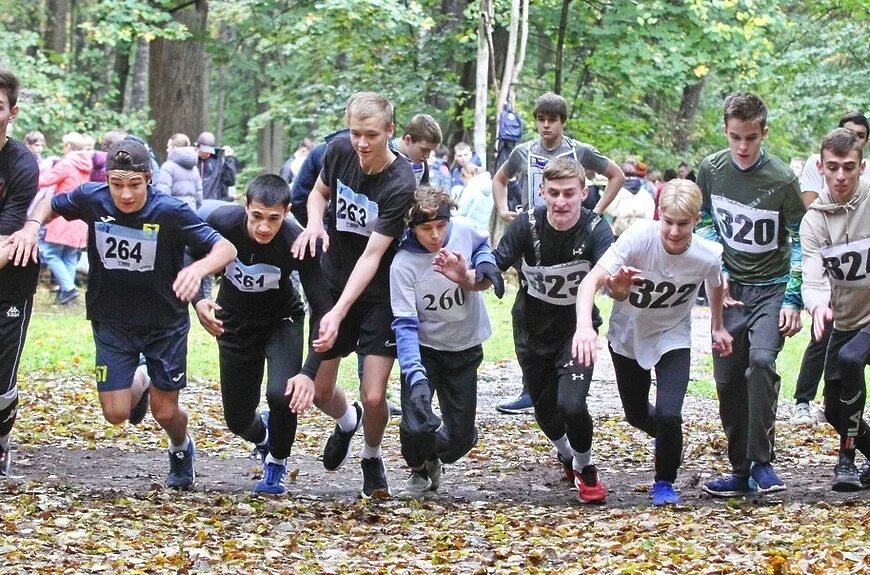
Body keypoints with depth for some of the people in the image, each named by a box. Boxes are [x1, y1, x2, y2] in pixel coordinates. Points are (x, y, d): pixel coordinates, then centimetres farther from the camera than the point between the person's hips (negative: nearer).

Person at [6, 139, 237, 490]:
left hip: (165, 322, -2)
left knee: (166, 413, 5)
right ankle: (138, 391, 33)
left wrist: (197, 269, -45)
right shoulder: (92, 199, -16)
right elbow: (52, 204, 5)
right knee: (116, 414, -4)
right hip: (112, 322, 2)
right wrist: (32, 226, -15)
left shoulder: (170, 212, -25)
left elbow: (225, 249, -25)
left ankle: (181, 450, 42)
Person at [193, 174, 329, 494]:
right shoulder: (222, 222, -28)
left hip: (281, 320, -2)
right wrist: (198, 300, -25)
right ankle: (262, 435, 45)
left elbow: (321, 310, -29)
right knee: (237, 420, 5)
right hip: (233, 321, 2)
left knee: (282, 394, -26)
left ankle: (276, 466, 5)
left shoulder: (298, 244, -32)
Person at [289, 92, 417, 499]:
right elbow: (319, 192, 12)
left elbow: (371, 256, -27)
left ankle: (372, 458, 22)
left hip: (379, 296, -4)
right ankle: (347, 422, 42)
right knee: (320, 392, 6)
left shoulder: (401, 186, -25)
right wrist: (314, 223, -12)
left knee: (374, 397, -10)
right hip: (333, 284, 4)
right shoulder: (339, 150, -10)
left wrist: (339, 313, -35)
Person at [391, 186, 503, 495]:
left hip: (465, 349, 3)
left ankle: (434, 456, 43)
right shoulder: (402, 265, -25)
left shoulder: (463, 231, -16)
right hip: (424, 350, -3)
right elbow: (405, 325, -26)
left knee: (460, 437, 5)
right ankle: (419, 469, 17)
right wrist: (414, 374, -39)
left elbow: (483, 246, 11)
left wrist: (480, 274, -11)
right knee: (416, 427, -20)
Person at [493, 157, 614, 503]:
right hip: (532, 331, 2)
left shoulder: (595, 230, -23)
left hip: (577, 329, -2)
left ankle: (585, 469, 10)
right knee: (545, 409, 16)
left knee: (570, 405, -20)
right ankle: (567, 456, 50)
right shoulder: (527, 225, -19)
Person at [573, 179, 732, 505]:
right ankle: (663, 436, 55)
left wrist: (717, 327, 11)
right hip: (627, 335, 0)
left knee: (668, 414, -18)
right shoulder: (638, 239, -33)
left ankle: (664, 483, 10)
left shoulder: (707, 256, -24)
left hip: (673, 338, 0)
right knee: (636, 414, 17)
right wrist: (584, 325, -56)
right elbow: (591, 281, -40)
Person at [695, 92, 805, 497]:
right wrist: (719, 273, -1)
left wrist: (793, 301, -10)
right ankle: (742, 471, 15)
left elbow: (800, 242, -6)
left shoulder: (781, 179, -14)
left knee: (761, 360, -26)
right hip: (731, 288, 4)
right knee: (728, 379, 4)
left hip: (772, 287, -4)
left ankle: (761, 461, -17)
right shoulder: (711, 170, -3)